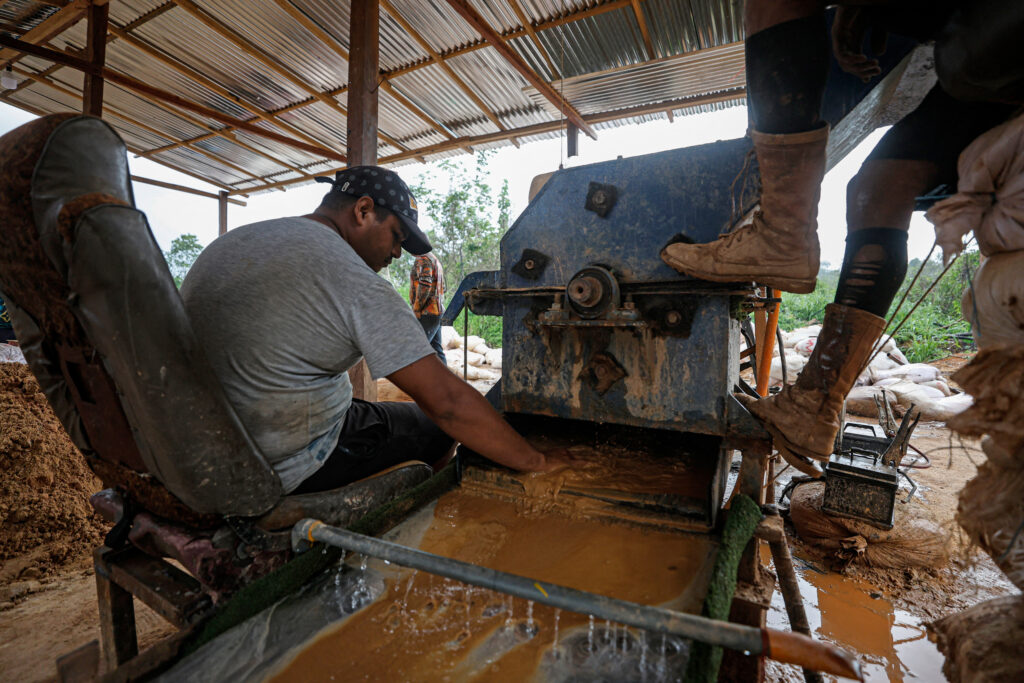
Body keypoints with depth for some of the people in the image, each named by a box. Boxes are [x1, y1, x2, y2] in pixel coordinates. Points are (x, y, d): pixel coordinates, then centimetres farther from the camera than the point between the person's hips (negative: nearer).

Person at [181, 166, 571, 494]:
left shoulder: (226, 243, 6)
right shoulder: (359, 286, -21)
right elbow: (447, 401, -24)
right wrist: (535, 461, -13)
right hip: (286, 471, -8)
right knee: (433, 426, 9)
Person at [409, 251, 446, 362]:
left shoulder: (423, 259, -9)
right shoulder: (435, 260, 23)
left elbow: (425, 284, -22)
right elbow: (442, 288, 26)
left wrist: (416, 308, -16)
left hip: (427, 313, -10)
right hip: (437, 311, 10)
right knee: (437, 349, 11)